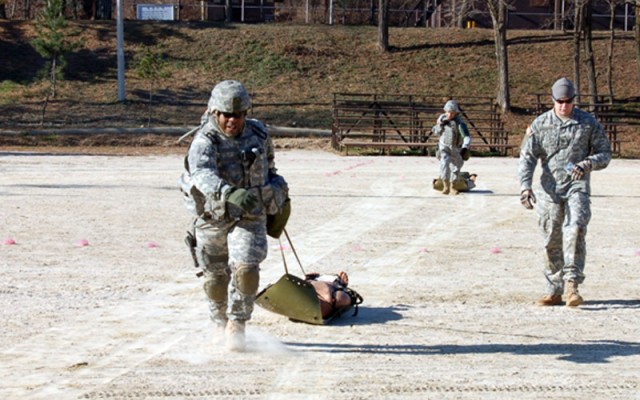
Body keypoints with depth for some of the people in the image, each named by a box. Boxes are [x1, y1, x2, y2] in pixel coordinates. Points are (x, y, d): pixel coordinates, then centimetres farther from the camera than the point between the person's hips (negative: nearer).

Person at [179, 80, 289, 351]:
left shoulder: (258, 134, -5)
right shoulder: (204, 141, -21)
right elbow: (202, 173, -42)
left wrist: (278, 193, 31)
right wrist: (230, 193, -60)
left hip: (250, 215, 1)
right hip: (213, 216, -1)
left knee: (245, 269, -18)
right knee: (215, 275, 14)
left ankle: (237, 325, -4)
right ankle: (220, 323, 38)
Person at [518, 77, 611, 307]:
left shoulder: (588, 122, 3)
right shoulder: (540, 124, 4)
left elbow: (604, 153, 7)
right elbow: (527, 157, 0)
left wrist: (587, 164, -15)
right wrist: (525, 186, -15)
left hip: (577, 186, -1)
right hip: (550, 189, 2)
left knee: (575, 230, -21)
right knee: (552, 240, 4)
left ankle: (571, 283, -22)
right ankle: (554, 291, 11)